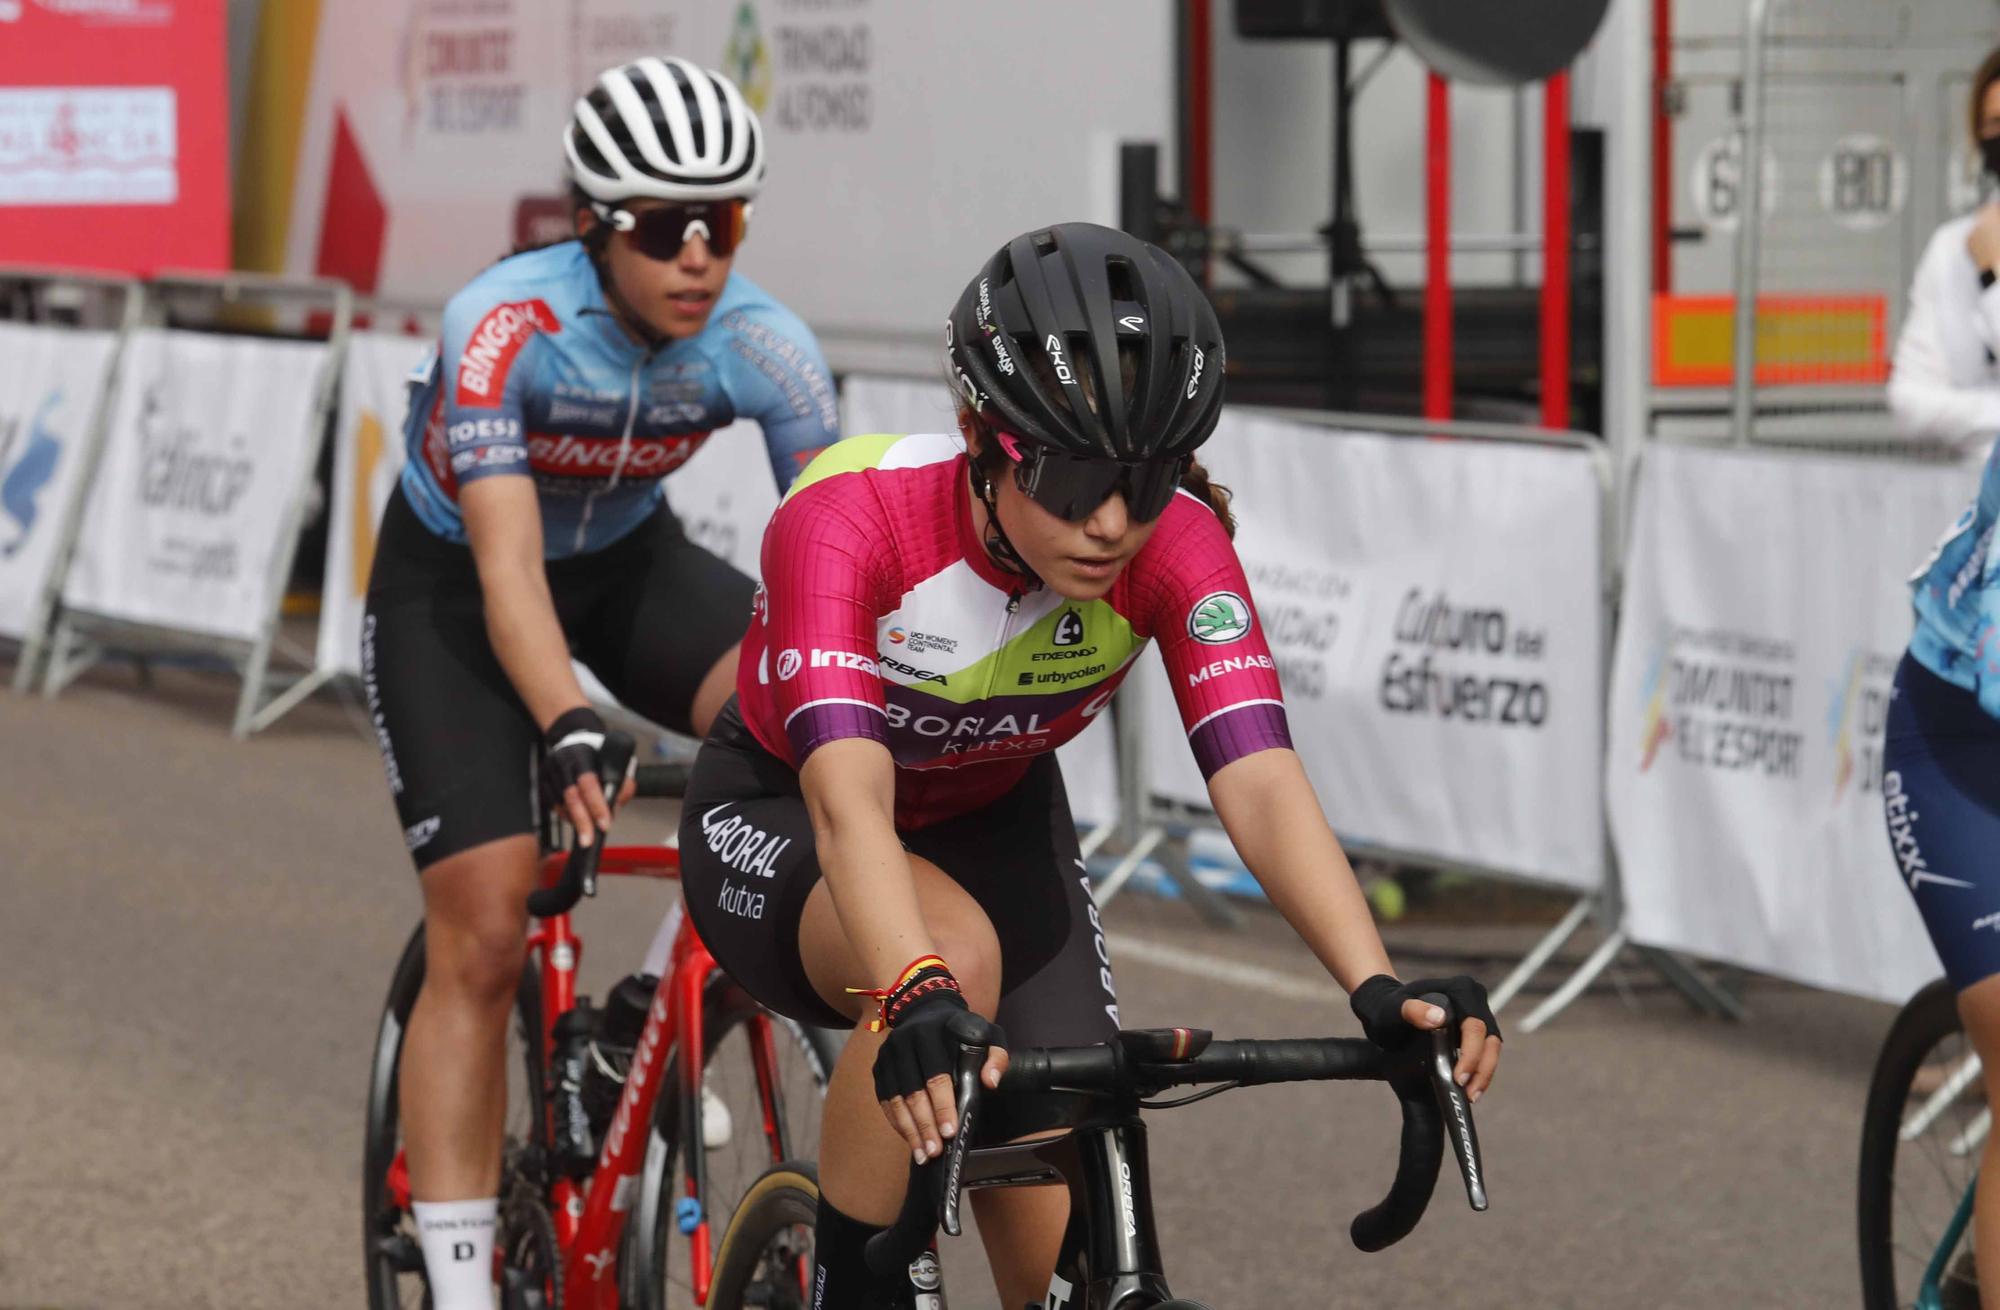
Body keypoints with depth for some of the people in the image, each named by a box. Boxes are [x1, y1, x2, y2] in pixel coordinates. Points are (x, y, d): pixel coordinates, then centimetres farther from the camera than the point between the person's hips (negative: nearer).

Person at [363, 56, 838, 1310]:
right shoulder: (504, 325, -33)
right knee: (483, 937, -13)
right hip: (451, 585, -3)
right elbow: (507, 565, -40)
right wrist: (570, 731, -55)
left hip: (628, 560, 3)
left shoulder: (766, 347, -23)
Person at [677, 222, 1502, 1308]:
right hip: (782, 822, -3)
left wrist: (1381, 993, -51)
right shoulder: (848, 518, -35)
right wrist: (917, 1000, -64)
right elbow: (849, 794, -47)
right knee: (957, 955, -37)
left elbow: (1260, 782, -36)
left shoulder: (1172, 544, -26)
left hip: (993, 826, 4)